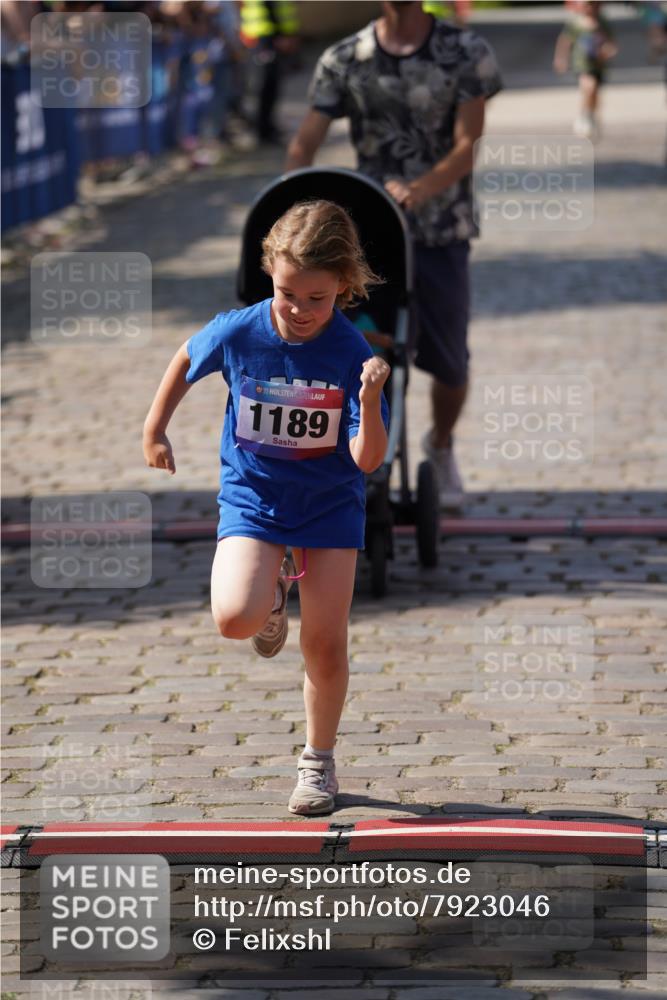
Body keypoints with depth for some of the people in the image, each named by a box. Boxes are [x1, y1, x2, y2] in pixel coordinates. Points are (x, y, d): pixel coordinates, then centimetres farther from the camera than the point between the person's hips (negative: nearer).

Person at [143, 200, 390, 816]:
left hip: (330, 503, 0)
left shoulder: (352, 354, -19)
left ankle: (319, 761, 25)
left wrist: (370, 401, -38)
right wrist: (155, 430, 14)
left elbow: (367, 460, -21)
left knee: (325, 643, 1)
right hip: (252, 494, 0)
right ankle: (273, 589, 15)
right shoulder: (238, 333, -17)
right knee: (236, 618, -23)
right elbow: (186, 360, 8)